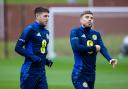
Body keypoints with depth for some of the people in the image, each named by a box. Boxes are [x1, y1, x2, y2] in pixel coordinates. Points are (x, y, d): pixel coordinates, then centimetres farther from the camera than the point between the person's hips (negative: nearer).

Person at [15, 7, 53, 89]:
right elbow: (18, 47, -12)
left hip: (41, 71, 7)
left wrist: (46, 60, 7)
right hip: (30, 71, -7)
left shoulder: (46, 32, 14)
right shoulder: (30, 29, -9)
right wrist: (33, 57, -20)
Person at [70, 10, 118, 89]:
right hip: (79, 74, -6)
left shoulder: (96, 34, 12)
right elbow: (75, 47, -18)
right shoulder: (75, 32, -3)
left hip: (91, 73, 6)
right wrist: (94, 48, -10)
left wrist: (110, 59, -22)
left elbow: (102, 48, -2)